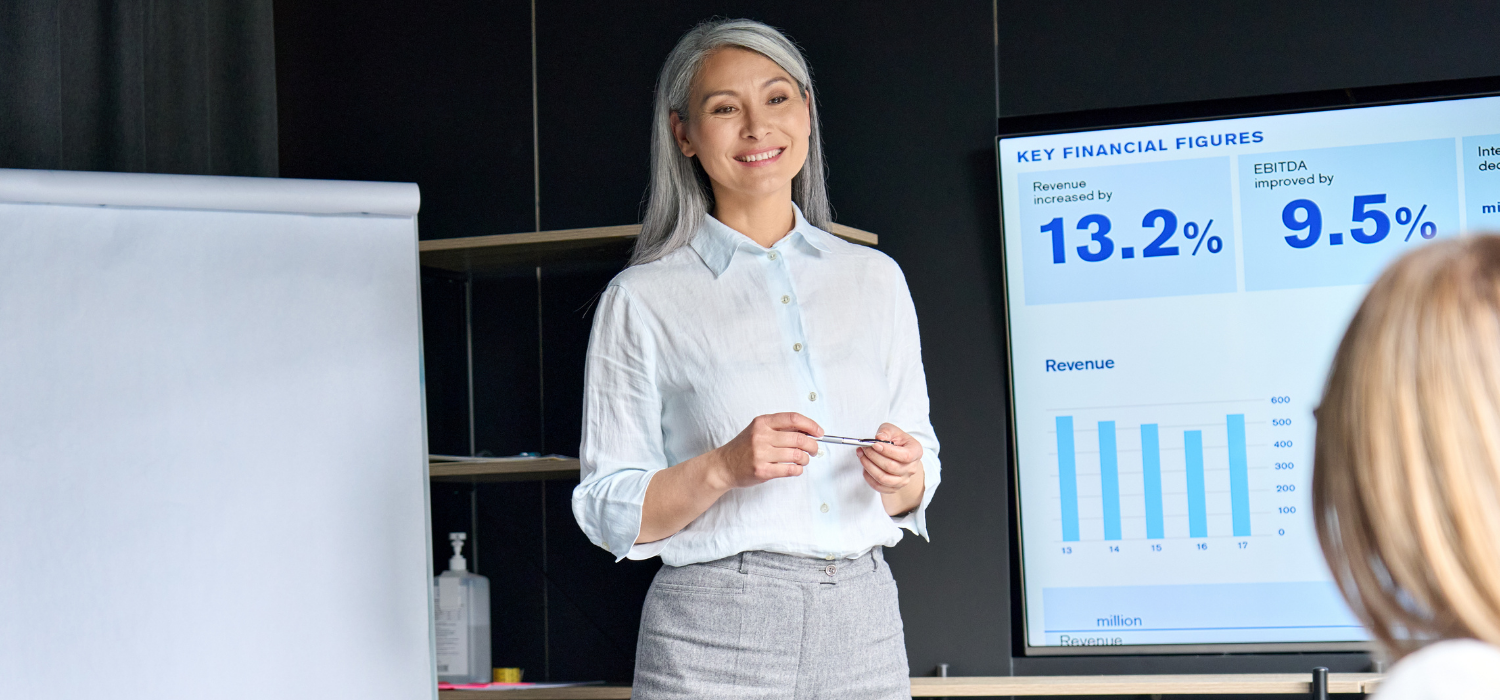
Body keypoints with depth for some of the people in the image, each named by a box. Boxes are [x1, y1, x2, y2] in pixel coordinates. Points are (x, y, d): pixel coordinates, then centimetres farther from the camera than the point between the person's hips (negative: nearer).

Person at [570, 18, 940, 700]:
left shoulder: (875, 279, 11)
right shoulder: (643, 299, 1)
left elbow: (916, 489, 15)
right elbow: (610, 514, -1)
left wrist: (901, 475, -7)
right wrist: (724, 468, -17)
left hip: (862, 627, 3)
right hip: (715, 641, -3)